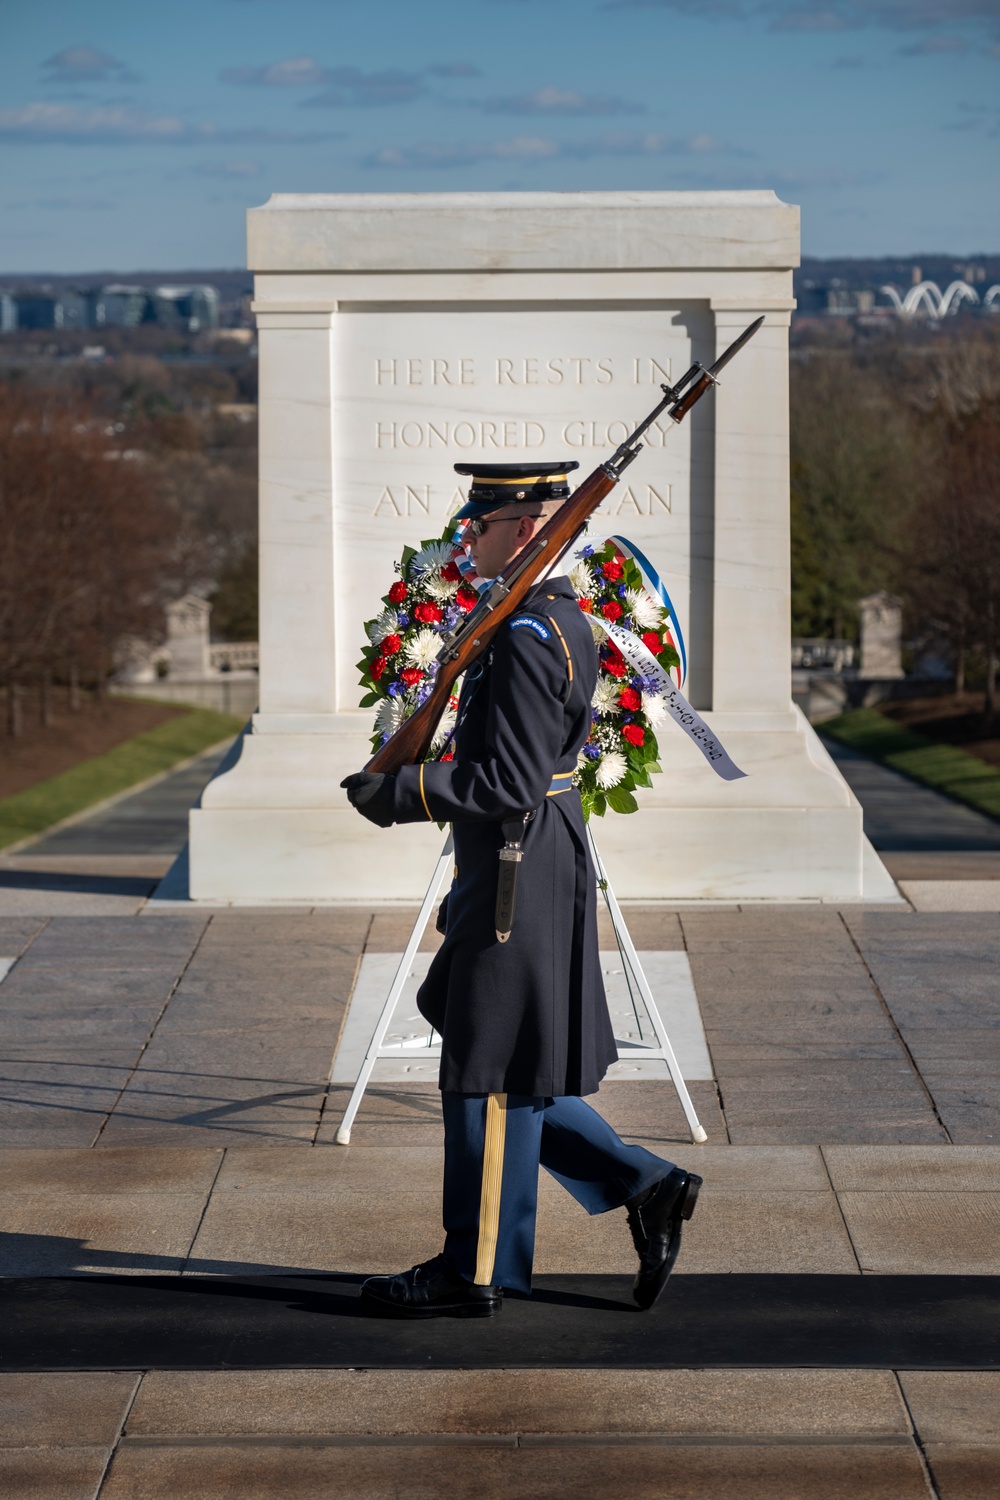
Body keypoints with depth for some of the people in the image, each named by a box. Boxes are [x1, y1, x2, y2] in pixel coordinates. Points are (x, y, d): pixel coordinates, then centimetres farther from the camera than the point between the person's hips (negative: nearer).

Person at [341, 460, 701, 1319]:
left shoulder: (526, 637, -20)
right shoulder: (562, 617, 12)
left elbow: (510, 784, -24)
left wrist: (400, 795, -18)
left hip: (518, 883, -10)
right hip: (540, 870, 10)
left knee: (492, 1080, 1)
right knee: (517, 1075, 17)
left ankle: (477, 1272, 11)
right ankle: (645, 1189, 17)